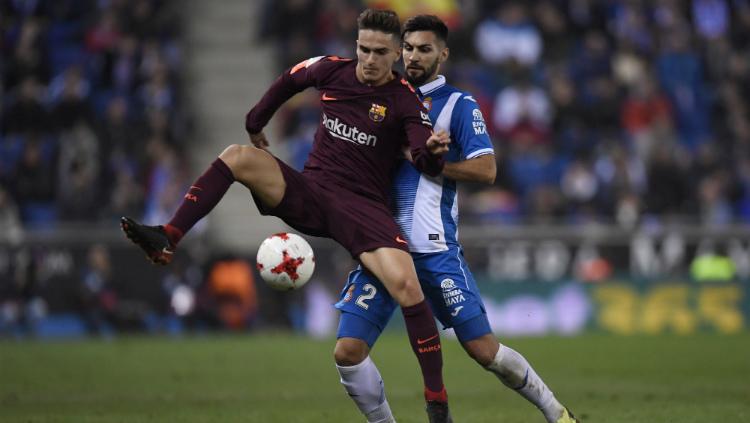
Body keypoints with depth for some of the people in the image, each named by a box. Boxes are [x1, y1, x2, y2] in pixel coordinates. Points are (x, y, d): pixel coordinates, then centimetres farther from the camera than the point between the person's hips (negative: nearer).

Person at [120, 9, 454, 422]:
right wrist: (255, 123, 27)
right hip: (309, 192, 3)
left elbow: (428, 166, -20)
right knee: (237, 156, -21)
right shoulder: (331, 69, 2)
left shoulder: (404, 101, -9)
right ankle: (165, 240, -26)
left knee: (406, 284, -26)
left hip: (362, 206, -3)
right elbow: (290, 80, 24)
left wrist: (433, 150, -42)